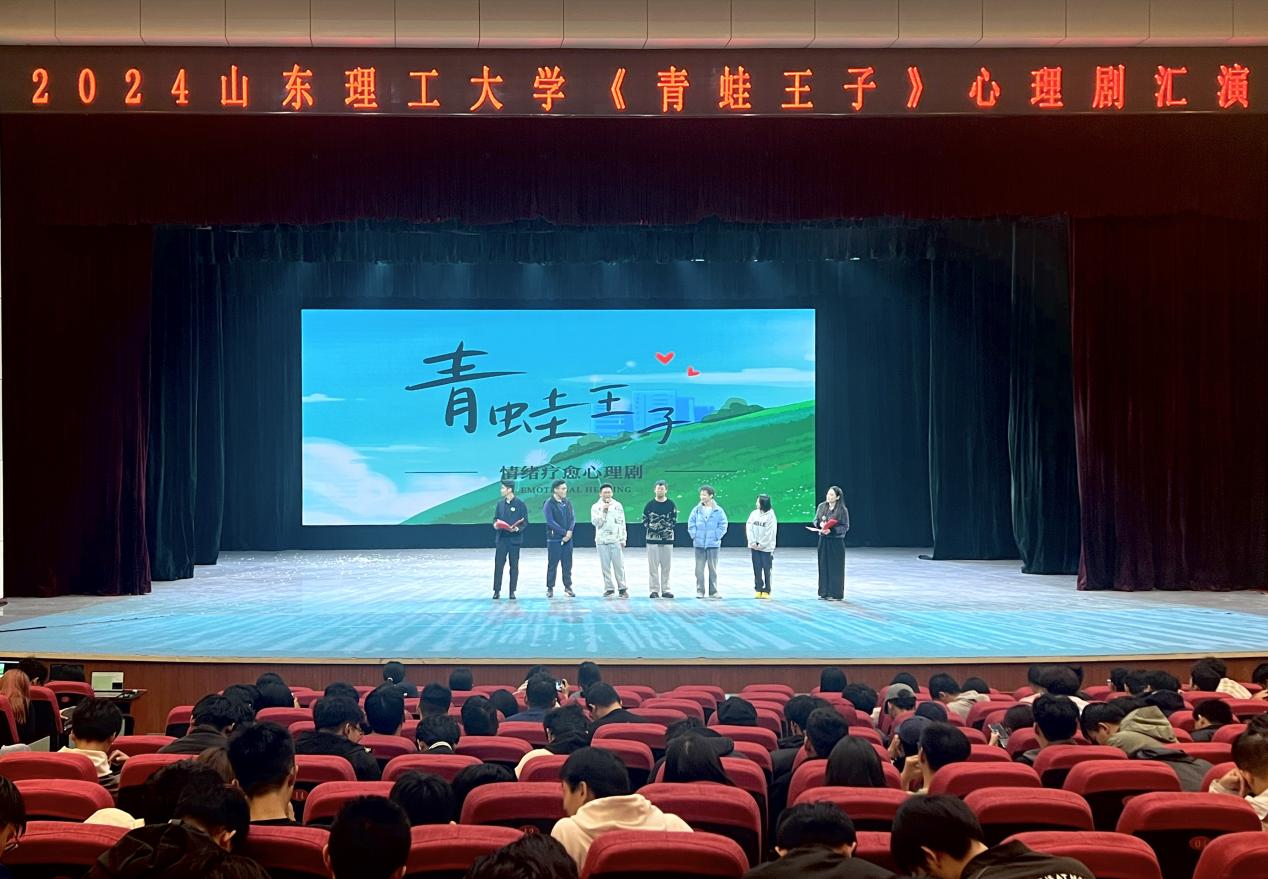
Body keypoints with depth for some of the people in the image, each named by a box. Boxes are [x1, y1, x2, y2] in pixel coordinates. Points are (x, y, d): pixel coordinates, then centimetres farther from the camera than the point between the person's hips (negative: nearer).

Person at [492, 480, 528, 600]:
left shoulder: (520, 504, -4)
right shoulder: (500, 503, 10)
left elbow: (525, 522, -4)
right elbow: (495, 518, 16)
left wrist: (517, 528, -22)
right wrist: (495, 524, -6)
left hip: (514, 539, -3)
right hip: (501, 539, 3)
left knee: (514, 565, 3)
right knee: (498, 564, -1)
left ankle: (512, 591, 9)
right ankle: (497, 590, 4)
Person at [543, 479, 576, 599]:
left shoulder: (568, 502, 10)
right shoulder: (549, 504, -7)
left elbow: (573, 518, 8)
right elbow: (550, 522, -13)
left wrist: (570, 531, -10)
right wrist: (564, 533, -15)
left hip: (567, 538, 5)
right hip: (554, 539, -5)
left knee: (567, 564, 7)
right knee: (552, 564, 1)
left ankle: (568, 587, 15)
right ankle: (550, 588, 8)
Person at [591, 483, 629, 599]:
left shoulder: (618, 505, 8)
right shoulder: (596, 507, 5)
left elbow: (622, 523, 8)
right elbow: (595, 522, -7)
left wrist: (623, 539, 3)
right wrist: (604, 510, -15)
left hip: (616, 540, 0)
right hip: (602, 541, 0)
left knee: (619, 565, -3)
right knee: (605, 567, 1)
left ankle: (622, 588, 3)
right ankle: (609, 589, 8)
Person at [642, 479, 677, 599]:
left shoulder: (671, 505, 4)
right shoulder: (649, 504, 4)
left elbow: (674, 521, 1)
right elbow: (645, 521, 3)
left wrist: (666, 528, -14)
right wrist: (652, 527, -13)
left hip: (667, 539, 0)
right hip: (652, 538, 0)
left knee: (666, 566, 3)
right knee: (653, 566, 0)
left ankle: (666, 590, 10)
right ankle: (654, 590, 5)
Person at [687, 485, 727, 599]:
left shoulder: (718, 511, -1)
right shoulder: (696, 510, 4)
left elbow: (723, 525, 0)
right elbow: (691, 524, 6)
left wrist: (716, 537, -6)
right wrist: (694, 535, -3)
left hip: (713, 544, -1)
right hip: (699, 544, 1)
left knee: (713, 568, 5)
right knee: (699, 569, 2)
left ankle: (713, 591, 12)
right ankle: (700, 591, 9)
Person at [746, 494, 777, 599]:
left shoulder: (770, 515, -8)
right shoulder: (754, 514, 5)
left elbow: (770, 533, -10)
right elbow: (749, 528, 2)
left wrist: (762, 544, -11)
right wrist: (752, 542, -7)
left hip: (766, 547, -4)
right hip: (754, 547, 4)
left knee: (766, 570, 1)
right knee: (757, 569, 6)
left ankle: (766, 591, 7)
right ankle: (758, 590, 12)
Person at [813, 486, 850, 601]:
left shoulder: (842, 510, -10)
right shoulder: (821, 506, 3)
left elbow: (845, 527, -8)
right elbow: (815, 520, 10)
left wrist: (831, 530, -20)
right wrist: (820, 524, -13)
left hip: (836, 542, -5)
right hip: (823, 540, 5)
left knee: (835, 568, 0)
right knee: (823, 566, 8)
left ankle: (836, 594, 7)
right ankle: (824, 592, 16)